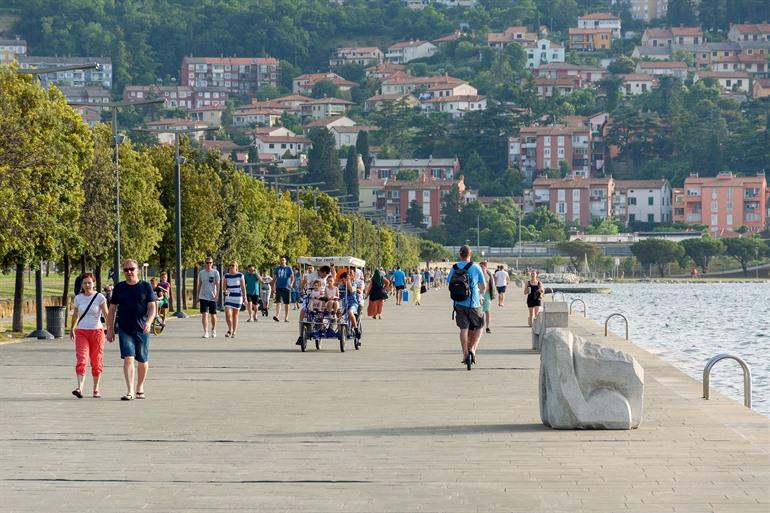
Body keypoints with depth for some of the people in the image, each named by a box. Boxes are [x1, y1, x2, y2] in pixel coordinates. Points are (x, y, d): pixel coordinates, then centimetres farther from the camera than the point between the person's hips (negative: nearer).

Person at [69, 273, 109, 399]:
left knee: (96, 362, 6)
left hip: (96, 331, -2)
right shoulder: (78, 298, 5)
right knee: (81, 360, -14)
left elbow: (106, 315, -11)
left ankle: (96, 389, 18)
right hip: (81, 332, 2)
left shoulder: (100, 297, -5)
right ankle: (80, 388, -24)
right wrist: (71, 329, 29)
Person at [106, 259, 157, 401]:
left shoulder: (145, 286, 3)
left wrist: (148, 322, -19)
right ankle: (130, 392, -17)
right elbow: (112, 309, 12)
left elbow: (152, 307, -1)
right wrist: (110, 329, 8)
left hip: (142, 329, 0)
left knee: (142, 361, 9)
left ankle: (140, 388, 28)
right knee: (128, 358, -13)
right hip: (124, 329, 0)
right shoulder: (119, 288, 7)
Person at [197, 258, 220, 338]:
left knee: (213, 315, 10)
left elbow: (217, 284, -5)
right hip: (203, 297, 1)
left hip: (212, 297, -1)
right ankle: (205, 332, -13)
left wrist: (217, 295, -15)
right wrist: (197, 296, 11)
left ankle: (213, 331, 29)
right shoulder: (201, 273, 5)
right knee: (204, 315, -11)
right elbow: (199, 285, 12)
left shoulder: (215, 272, -1)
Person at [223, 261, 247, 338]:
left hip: (238, 297, -2)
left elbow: (243, 287, 0)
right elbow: (224, 286, 10)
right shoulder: (226, 275, 5)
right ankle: (230, 330, 10)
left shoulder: (240, 275, -2)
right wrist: (225, 291, -13)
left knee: (235, 315, 4)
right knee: (228, 314, -12)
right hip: (229, 297, 2)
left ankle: (234, 332, 15)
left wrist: (245, 298, -3)